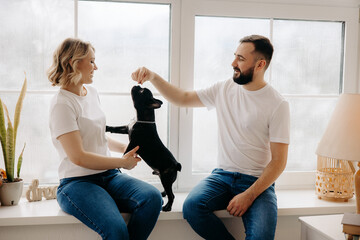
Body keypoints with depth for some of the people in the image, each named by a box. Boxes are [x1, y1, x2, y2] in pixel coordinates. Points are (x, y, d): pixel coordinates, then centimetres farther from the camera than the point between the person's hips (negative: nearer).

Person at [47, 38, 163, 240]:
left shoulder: (92, 92, 14)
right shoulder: (62, 104, -11)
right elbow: (78, 157, -17)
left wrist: (125, 148, 15)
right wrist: (122, 162, -9)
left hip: (109, 176, 7)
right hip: (78, 182, -7)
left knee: (153, 197, -22)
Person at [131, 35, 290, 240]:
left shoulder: (278, 105, -7)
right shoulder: (225, 89, 7)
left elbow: (279, 161, -8)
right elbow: (183, 99, 14)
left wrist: (249, 195, -17)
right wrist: (153, 77, 0)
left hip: (258, 181, -4)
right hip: (223, 175, 4)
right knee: (192, 206, -25)